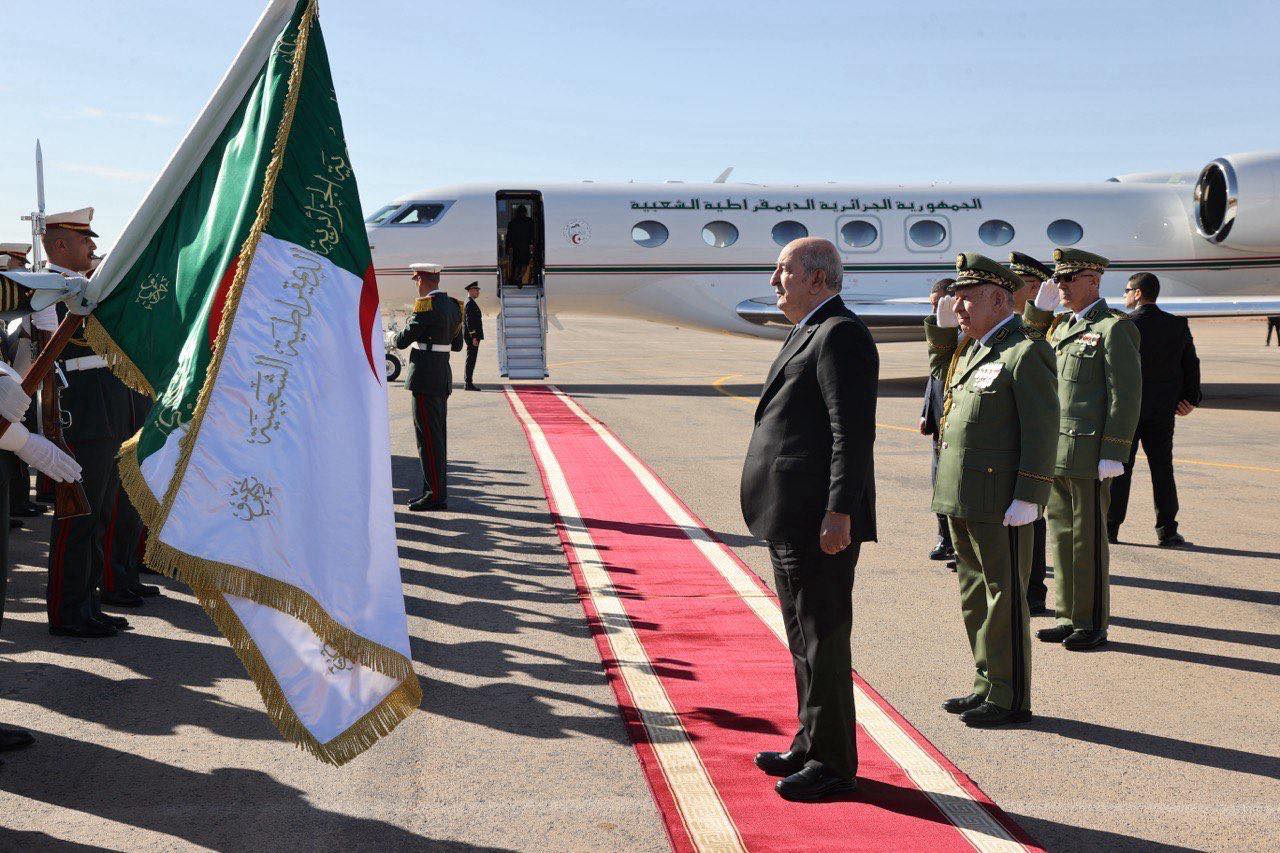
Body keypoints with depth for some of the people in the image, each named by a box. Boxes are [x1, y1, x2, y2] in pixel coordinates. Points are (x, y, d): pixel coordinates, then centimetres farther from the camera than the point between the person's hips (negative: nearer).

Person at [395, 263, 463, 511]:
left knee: (428, 437, -5)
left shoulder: (426, 306, -15)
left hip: (425, 377, -9)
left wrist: (397, 338, 11)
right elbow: (457, 344, 20)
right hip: (444, 377, 9)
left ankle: (436, 494, -4)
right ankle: (437, 490, 20)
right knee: (437, 435, 14)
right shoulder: (453, 306, 12)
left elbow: (402, 341, -11)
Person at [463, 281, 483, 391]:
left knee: (471, 359, 12)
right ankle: (469, 384, -8)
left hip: (472, 336, 11)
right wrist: (474, 337, -22)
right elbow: (469, 321, -20)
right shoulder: (470, 303, -13)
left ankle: (469, 383, 15)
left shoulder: (471, 302, 19)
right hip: (472, 335, -11)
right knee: (471, 359, -9)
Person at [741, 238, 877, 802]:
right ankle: (811, 746, 30)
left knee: (823, 642, -2)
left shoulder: (839, 335, -14)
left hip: (818, 523, -11)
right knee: (805, 640, 18)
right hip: (790, 520, 11)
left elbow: (855, 431, -21)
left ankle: (833, 764, 8)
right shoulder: (810, 334, 18)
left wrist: (838, 514, -25)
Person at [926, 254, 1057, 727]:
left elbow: (1042, 428, -17)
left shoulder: (1026, 351, -12)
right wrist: (941, 324, 20)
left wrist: (1028, 498, -21)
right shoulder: (975, 350, 16)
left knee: (1004, 596, -1)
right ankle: (987, 685, 26)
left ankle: (1011, 698, 8)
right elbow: (941, 367, 37)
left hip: (1001, 501, -9)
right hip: (963, 498, 9)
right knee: (975, 595, 15)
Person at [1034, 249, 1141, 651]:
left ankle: (1093, 624, 9)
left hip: (1089, 453, -8)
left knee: (1088, 538, -1)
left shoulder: (1115, 328, -8)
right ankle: (1070, 616, 21)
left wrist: (1112, 455, -17)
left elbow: (1126, 395, -13)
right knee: (1061, 534, 11)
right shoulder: (1062, 327, 16)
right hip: (1055, 451, 8)